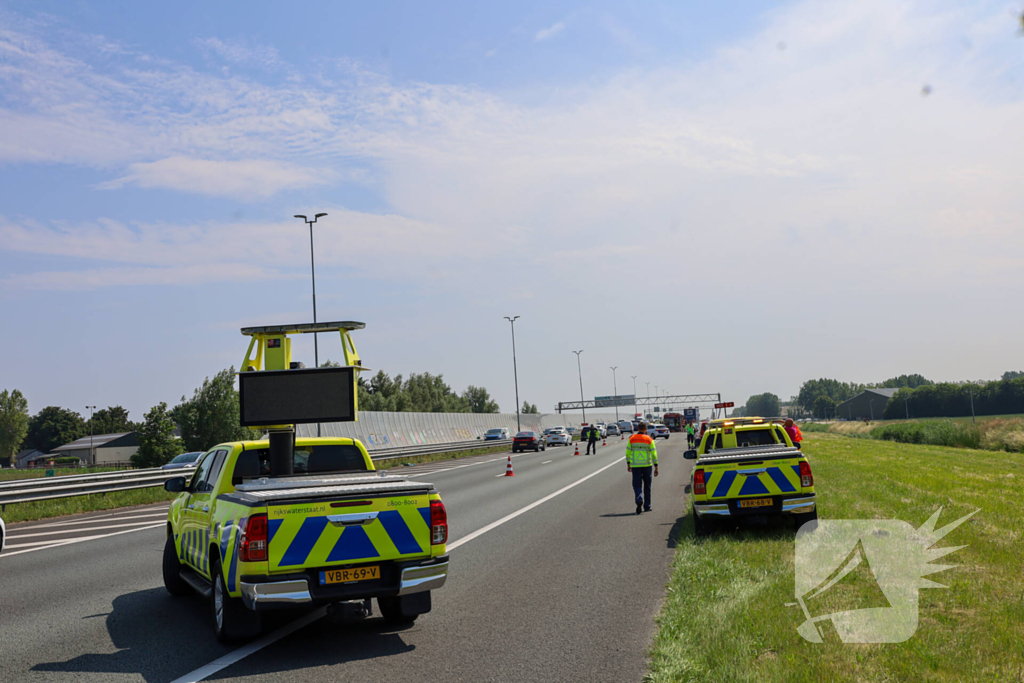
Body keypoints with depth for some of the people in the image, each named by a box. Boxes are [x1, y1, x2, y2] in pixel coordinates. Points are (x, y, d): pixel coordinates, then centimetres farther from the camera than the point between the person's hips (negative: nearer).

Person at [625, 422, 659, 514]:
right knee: (647, 486, 13)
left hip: (635, 465, 0)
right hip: (647, 465, 0)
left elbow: (628, 452, 5)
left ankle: (639, 500, -27)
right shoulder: (649, 439, -3)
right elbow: (654, 454, -4)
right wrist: (656, 467, 1)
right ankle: (647, 506, 20)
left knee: (637, 485, 1)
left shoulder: (631, 439, 1)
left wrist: (628, 464, 17)